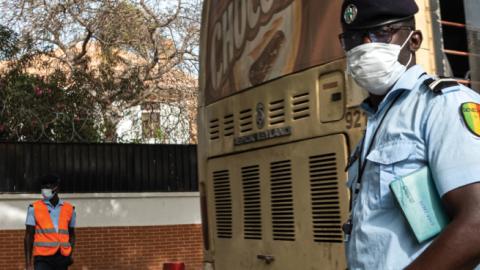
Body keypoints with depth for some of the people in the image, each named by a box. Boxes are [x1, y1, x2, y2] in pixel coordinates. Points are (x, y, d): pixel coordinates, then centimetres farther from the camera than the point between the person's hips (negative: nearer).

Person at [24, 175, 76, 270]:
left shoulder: (69, 209, 8)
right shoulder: (34, 208, 0)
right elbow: (29, 236, 1)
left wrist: (71, 253, 1)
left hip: (62, 258, 3)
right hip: (43, 258, -3)